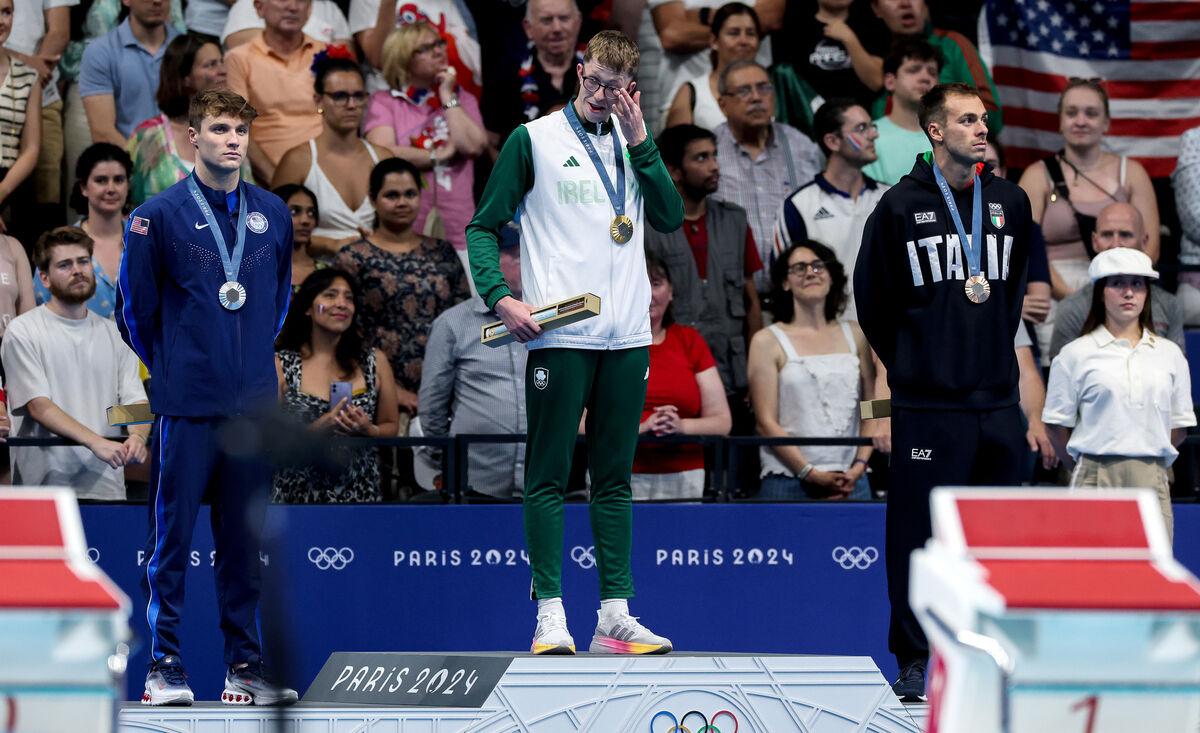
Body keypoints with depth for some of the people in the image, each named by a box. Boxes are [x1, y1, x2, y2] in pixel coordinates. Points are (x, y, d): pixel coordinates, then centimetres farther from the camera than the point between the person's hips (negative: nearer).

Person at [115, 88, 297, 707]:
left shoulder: (273, 214, 9)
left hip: (254, 403, 4)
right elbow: (134, 310, 3)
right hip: (186, 407, -4)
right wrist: (173, 369, 9)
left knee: (244, 539, 8)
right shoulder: (159, 216, -4)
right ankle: (164, 665, 2)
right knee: (172, 537, -3)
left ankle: (245, 667, 12)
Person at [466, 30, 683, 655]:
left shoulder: (635, 144, 14)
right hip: (558, 337, -4)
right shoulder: (533, 140, 2)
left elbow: (671, 218, 2)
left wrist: (641, 142, -5)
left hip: (627, 339, 4)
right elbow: (483, 227, 3)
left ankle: (615, 615, 9)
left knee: (614, 479, 7)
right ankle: (550, 614, -4)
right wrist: (499, 296, -11)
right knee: (548, 478, -4)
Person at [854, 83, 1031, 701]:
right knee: (918, 534, -4)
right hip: (927, 403, -4)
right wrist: (912, 364, 9)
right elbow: (872, 297, 5)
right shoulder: (900, 206, -2)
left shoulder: (1011, 203, 10)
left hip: (997, 400, 4)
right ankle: (913, 661, 4)